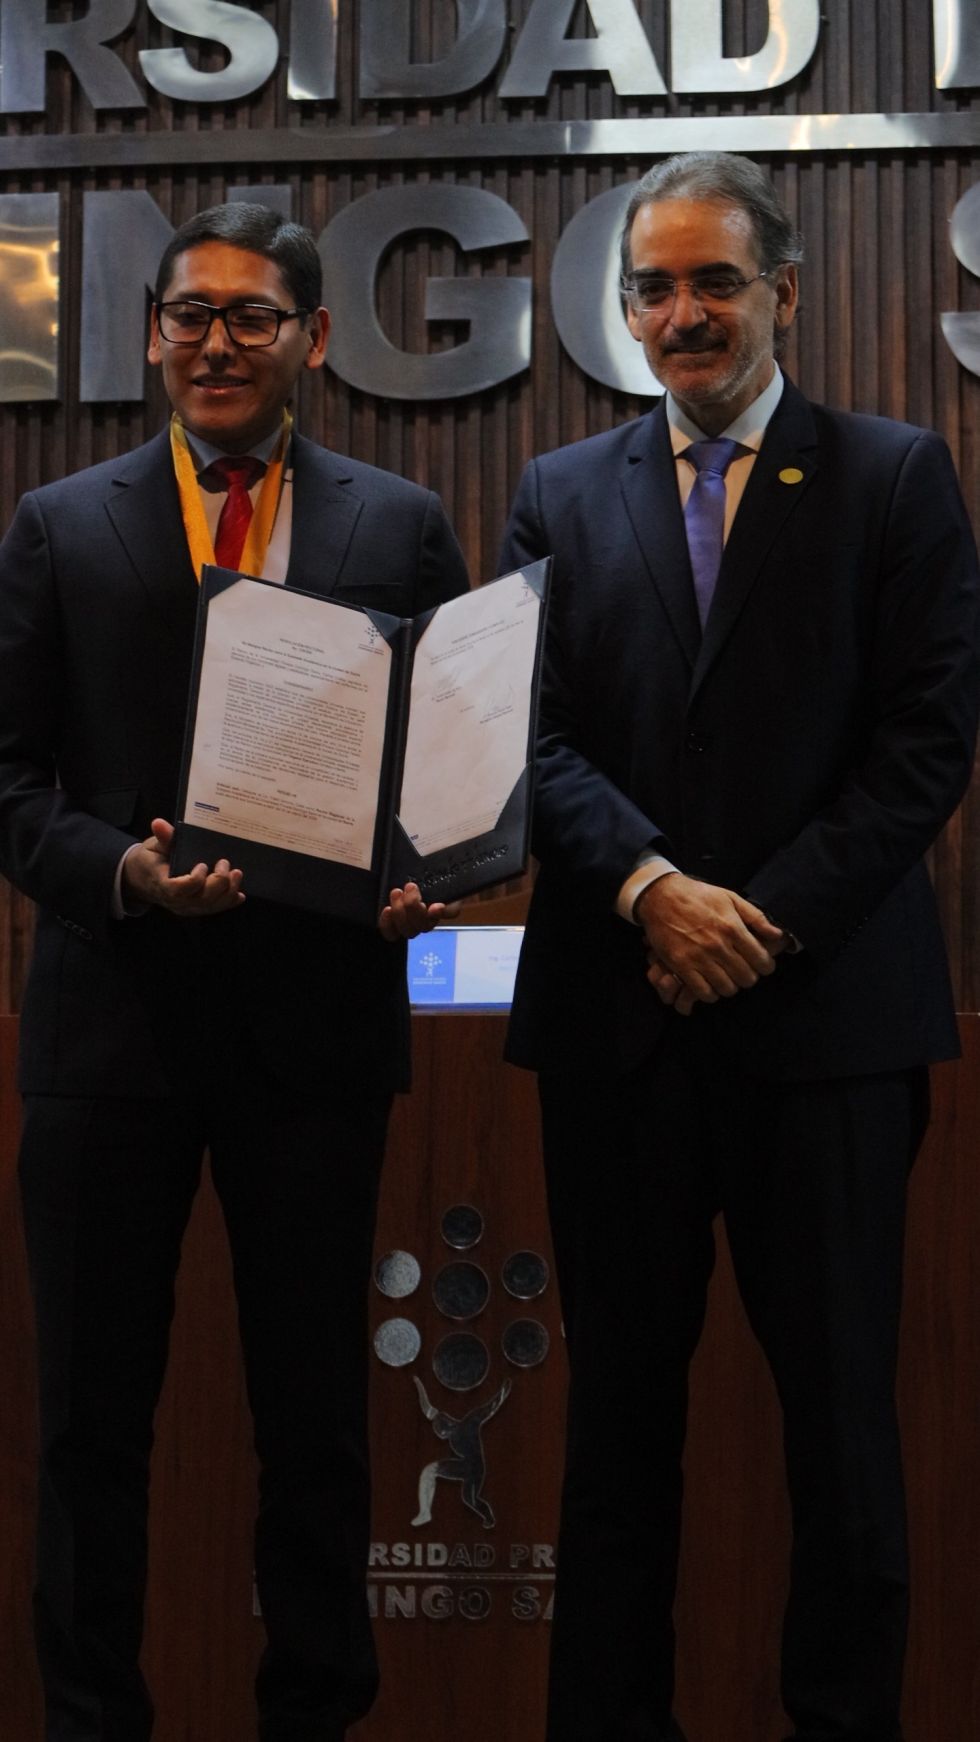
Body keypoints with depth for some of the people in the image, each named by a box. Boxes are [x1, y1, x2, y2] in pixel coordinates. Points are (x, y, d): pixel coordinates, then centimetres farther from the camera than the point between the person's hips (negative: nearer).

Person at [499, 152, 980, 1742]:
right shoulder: (563, 494, 12)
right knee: (620, 1402, 10)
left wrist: (772, 918, -12)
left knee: (841, 1405, 5)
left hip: (831, 1008, -2)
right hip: (617, 1010, 2)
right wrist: (650, 887, -13)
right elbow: (533, 736, 3)